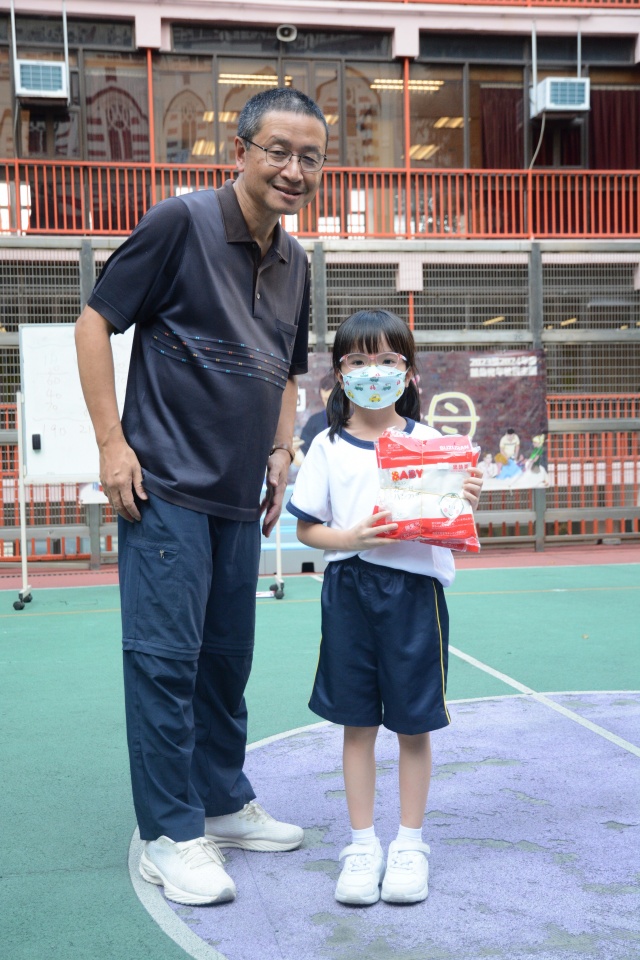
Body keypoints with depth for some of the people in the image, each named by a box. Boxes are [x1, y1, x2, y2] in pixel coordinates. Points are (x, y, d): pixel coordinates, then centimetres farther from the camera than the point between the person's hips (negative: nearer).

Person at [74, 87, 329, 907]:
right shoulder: (181, 223, -9)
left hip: (239, 499, 7)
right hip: (165, 488, -7)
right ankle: (170, 834, 11)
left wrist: (280, 452, 9)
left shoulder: (294, 262, 12)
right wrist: (111, 442, -13)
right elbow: (94, 322, -8)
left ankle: (224, 802, 31)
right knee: (165, 657, -2)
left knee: (227, 656, 15)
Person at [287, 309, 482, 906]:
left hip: (415, 588, 0)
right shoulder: (328, 446, 3)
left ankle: (410, 843, 22)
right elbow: (306, 528, 3)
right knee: (357, 723, 8)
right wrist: (350, 538, -15)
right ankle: (362, 843, 22)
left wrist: (466, 503, -16)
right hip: (349, 589, 1)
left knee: (412, 723, 6)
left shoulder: (431, 442, 2)